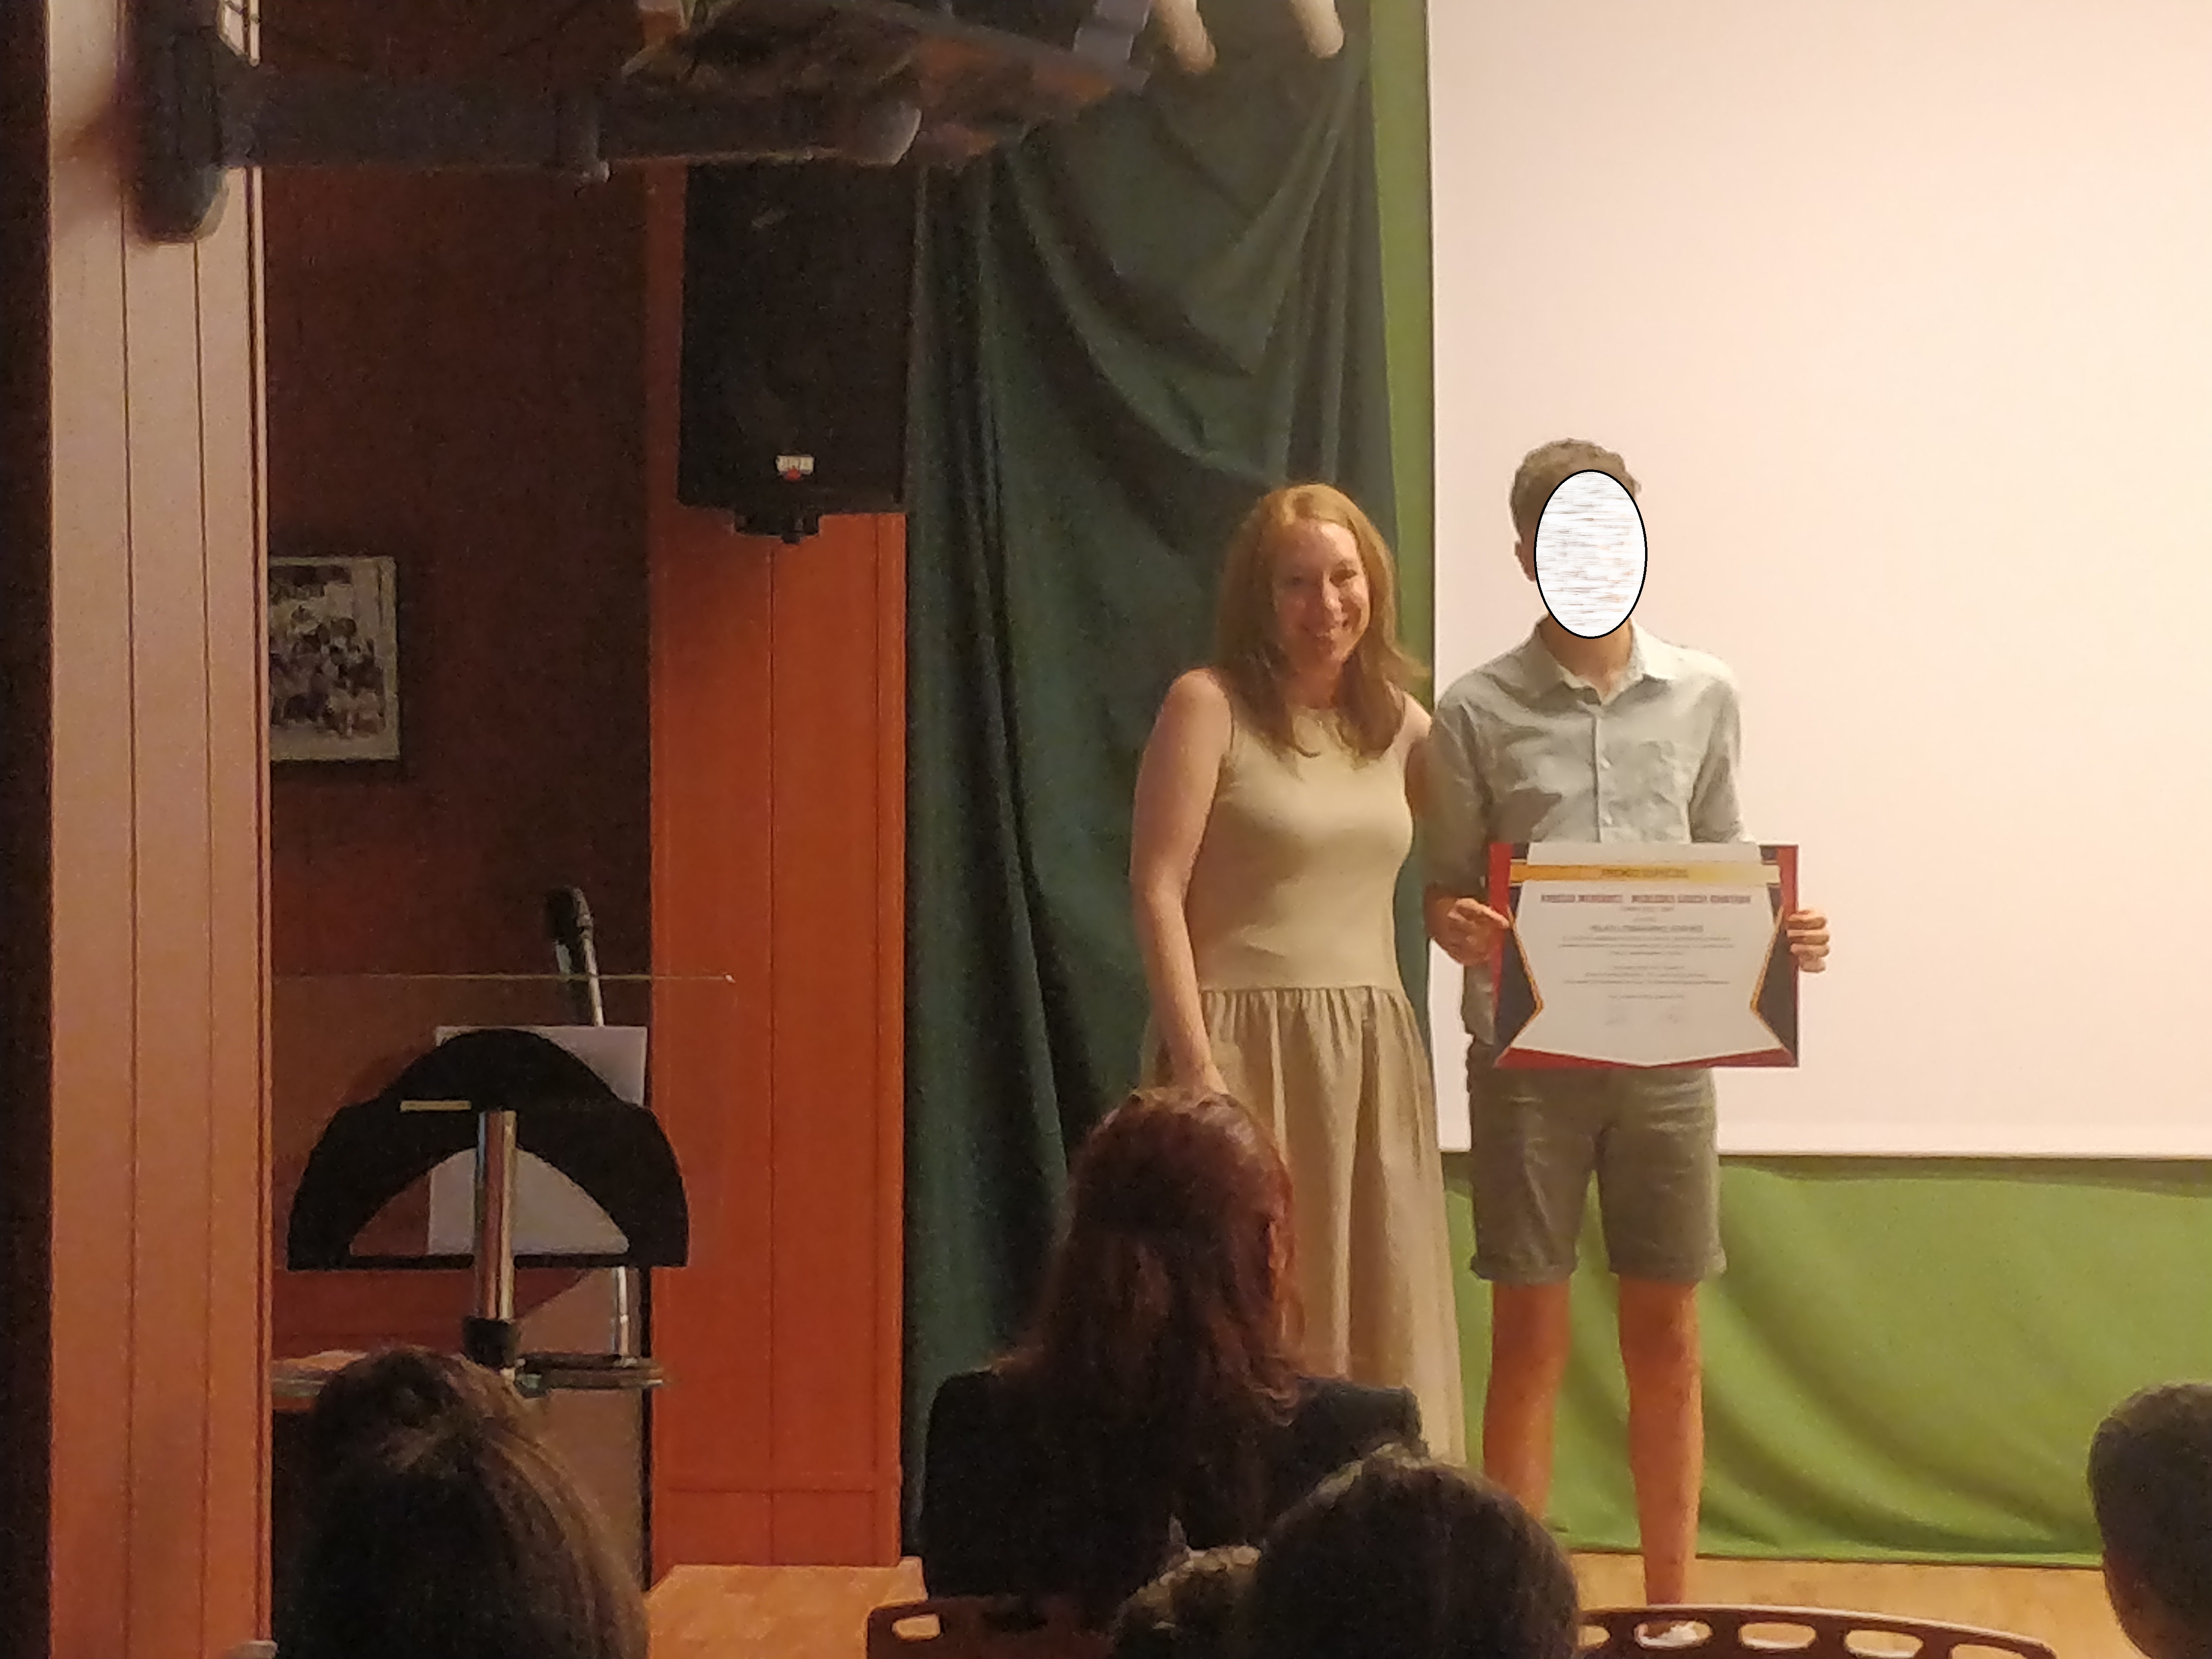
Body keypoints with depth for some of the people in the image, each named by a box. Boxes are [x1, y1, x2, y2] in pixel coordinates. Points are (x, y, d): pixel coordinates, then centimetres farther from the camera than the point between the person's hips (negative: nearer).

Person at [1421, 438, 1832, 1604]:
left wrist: (1780, 936, -7)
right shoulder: (1478, 712, -1)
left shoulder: (1702, 697, 6)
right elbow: (1444, 890, 2)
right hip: (1527, 1056, -2)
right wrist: (1463, 933, -20)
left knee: (1666, 1340, 7)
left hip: (1666, 1055, 2)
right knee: (1530, 1341, 2)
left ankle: (1672, 1608, 16)